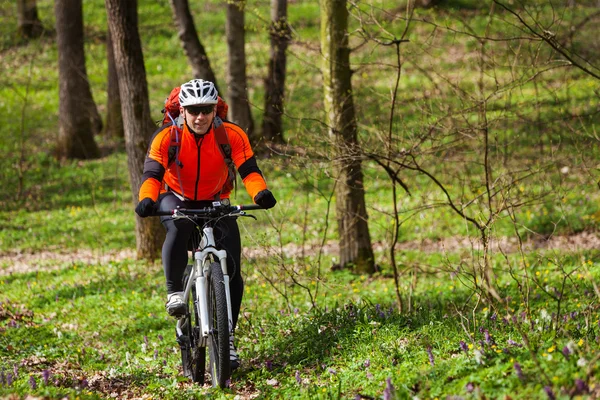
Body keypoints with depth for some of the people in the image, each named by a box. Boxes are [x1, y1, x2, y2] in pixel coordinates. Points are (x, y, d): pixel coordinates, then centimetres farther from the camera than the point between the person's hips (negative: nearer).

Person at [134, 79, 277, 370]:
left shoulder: (232, 135, -19)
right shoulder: (167, 137, -22)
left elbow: (248, 170, -27)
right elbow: (152, 173, -32)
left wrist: (260, 193, -49)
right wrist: (147, 200, -53)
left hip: (216, 203, 2)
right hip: (177, 200, -1)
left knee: (231, 271, -11)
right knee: (179, 226, -39)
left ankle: (226, 338, 2)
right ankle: (174, 291, -23)